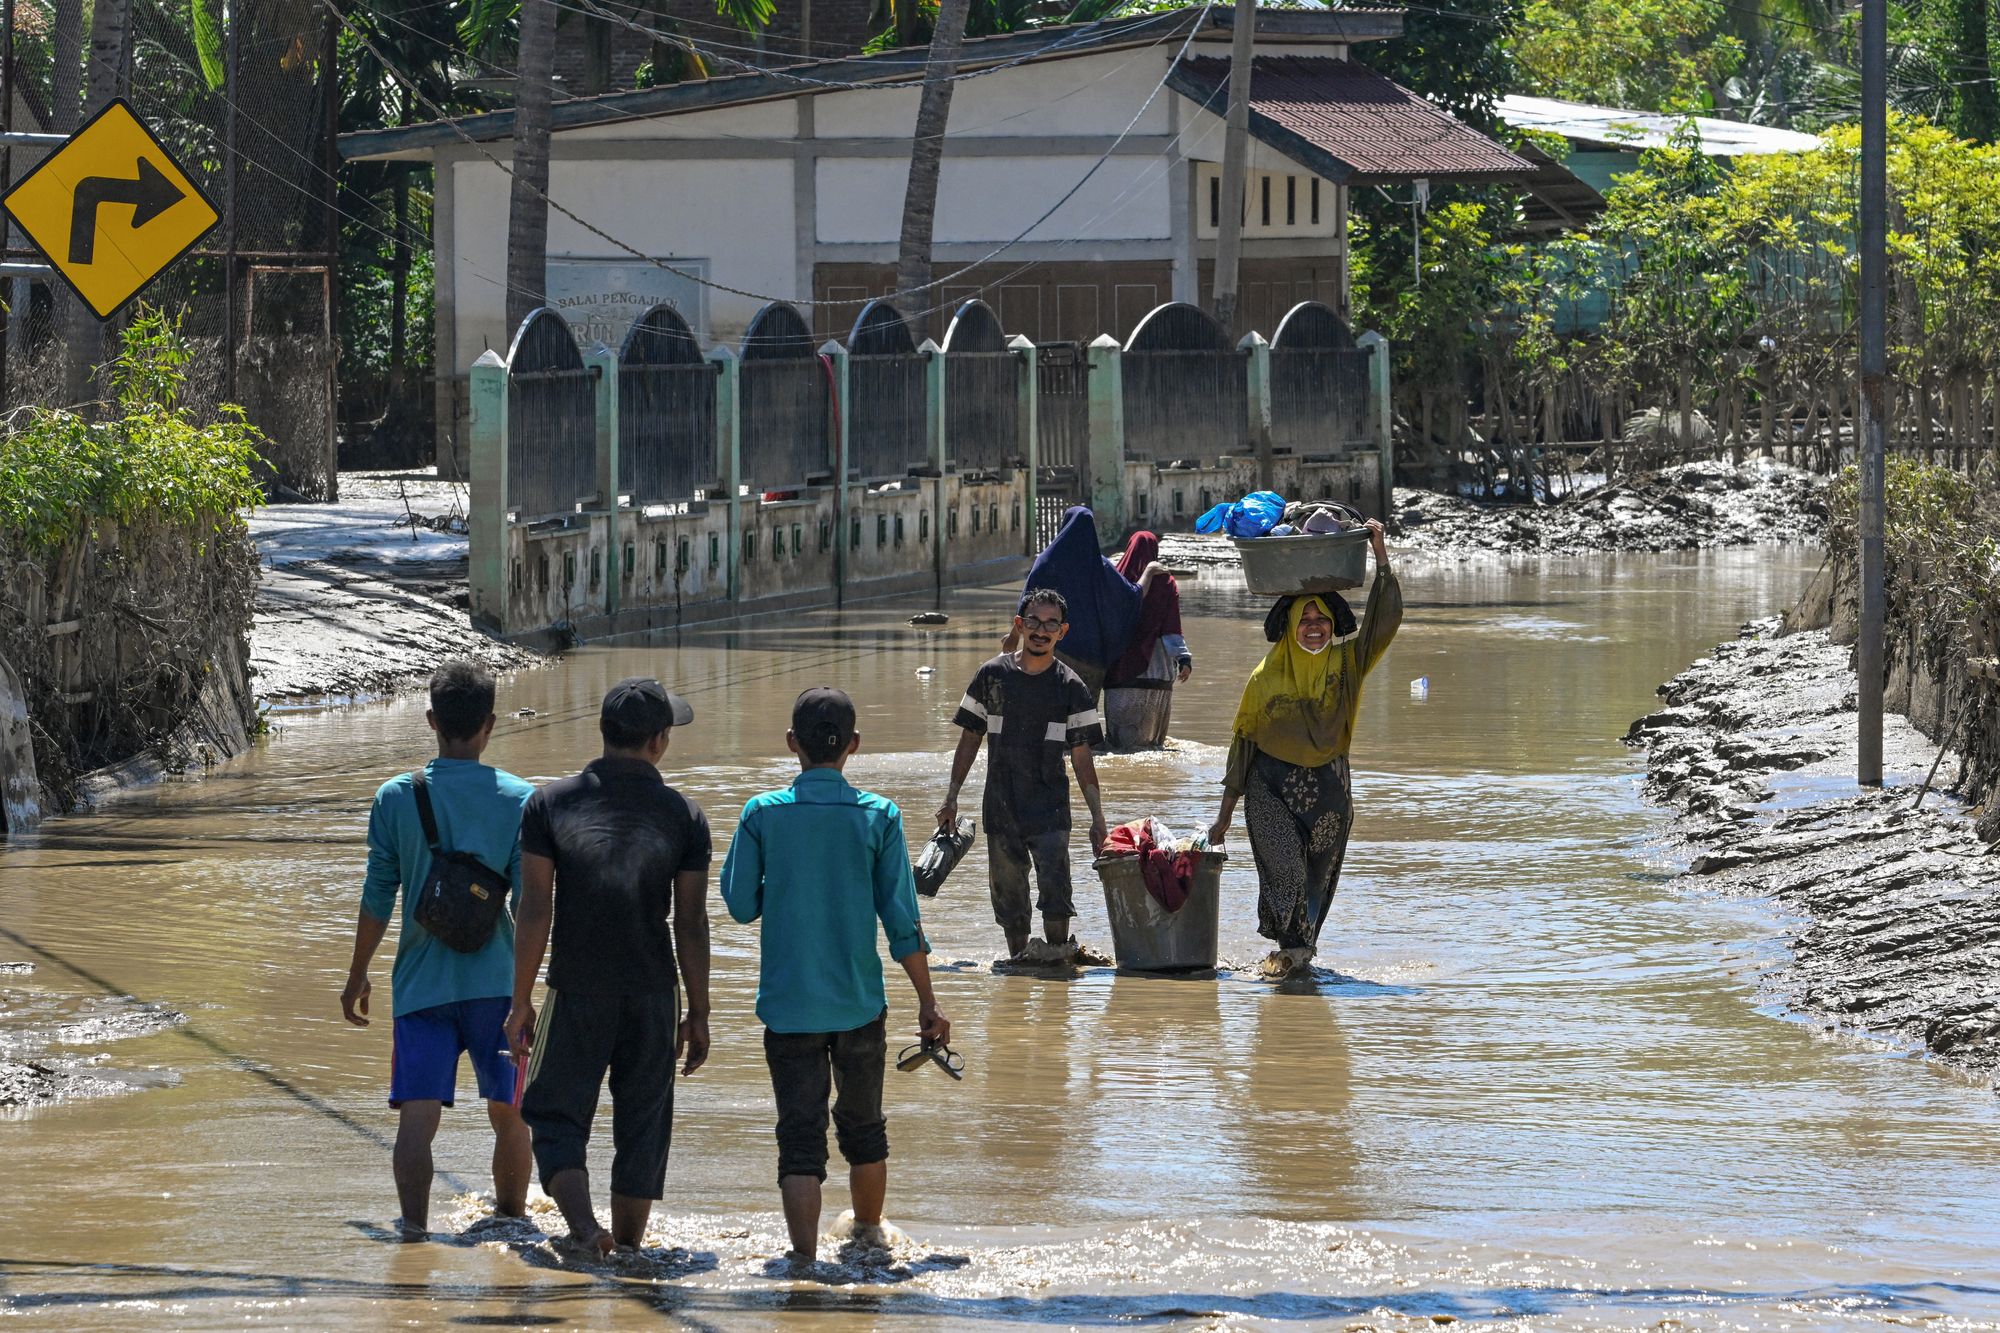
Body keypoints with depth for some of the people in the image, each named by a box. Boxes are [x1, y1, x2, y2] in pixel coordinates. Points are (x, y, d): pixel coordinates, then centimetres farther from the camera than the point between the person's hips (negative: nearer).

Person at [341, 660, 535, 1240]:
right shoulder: (518, 799, -3)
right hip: (495, 980, 1)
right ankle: (511, 1214, 30)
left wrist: (357, 975, 11)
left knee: (417, 1114, -6)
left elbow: (378, 899, 0)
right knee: (507, 1111, 17)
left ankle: (414, 1220, -22)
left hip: (421, 984, -1)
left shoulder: (396, 797, -2)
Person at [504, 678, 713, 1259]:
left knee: (557, 1118, 6)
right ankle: (627, 1248, 17)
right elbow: (691, 923, -2)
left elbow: (533, 912, -7)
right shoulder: (684, 816, -3)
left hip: (575, 993, -1)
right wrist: (698, 1014, 6)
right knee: (642, 1127, 12)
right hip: (653, 994, 1)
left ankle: (584, 1227, -16)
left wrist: (521, 1001, 0)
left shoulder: (550, 804, -5)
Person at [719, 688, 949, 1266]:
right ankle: (869, 1229, 39)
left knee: (800, 1132, -2)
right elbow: (902, 919, -5)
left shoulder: (762, 814, -7)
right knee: (863, 1124, 21)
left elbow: (740, 904, 0)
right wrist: (927, 1002, 2)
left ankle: (805, 1253, -14)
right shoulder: (878, 816, -6)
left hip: (788, 1004, -1)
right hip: (859, 1001, 1)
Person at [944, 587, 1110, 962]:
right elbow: (970, 739, 11)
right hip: (1001, 808, 2)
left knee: (1054, 885, -16)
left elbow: (1081, 757, 3)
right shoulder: (993, 675, 5)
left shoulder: (1071, 688, 1)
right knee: (1007, 889, 4)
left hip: (1050, 808, -2)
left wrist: (1098, 818, 0)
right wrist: (951, 799, 8)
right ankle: (1018, 956, 15)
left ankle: (1058, 946, -3)